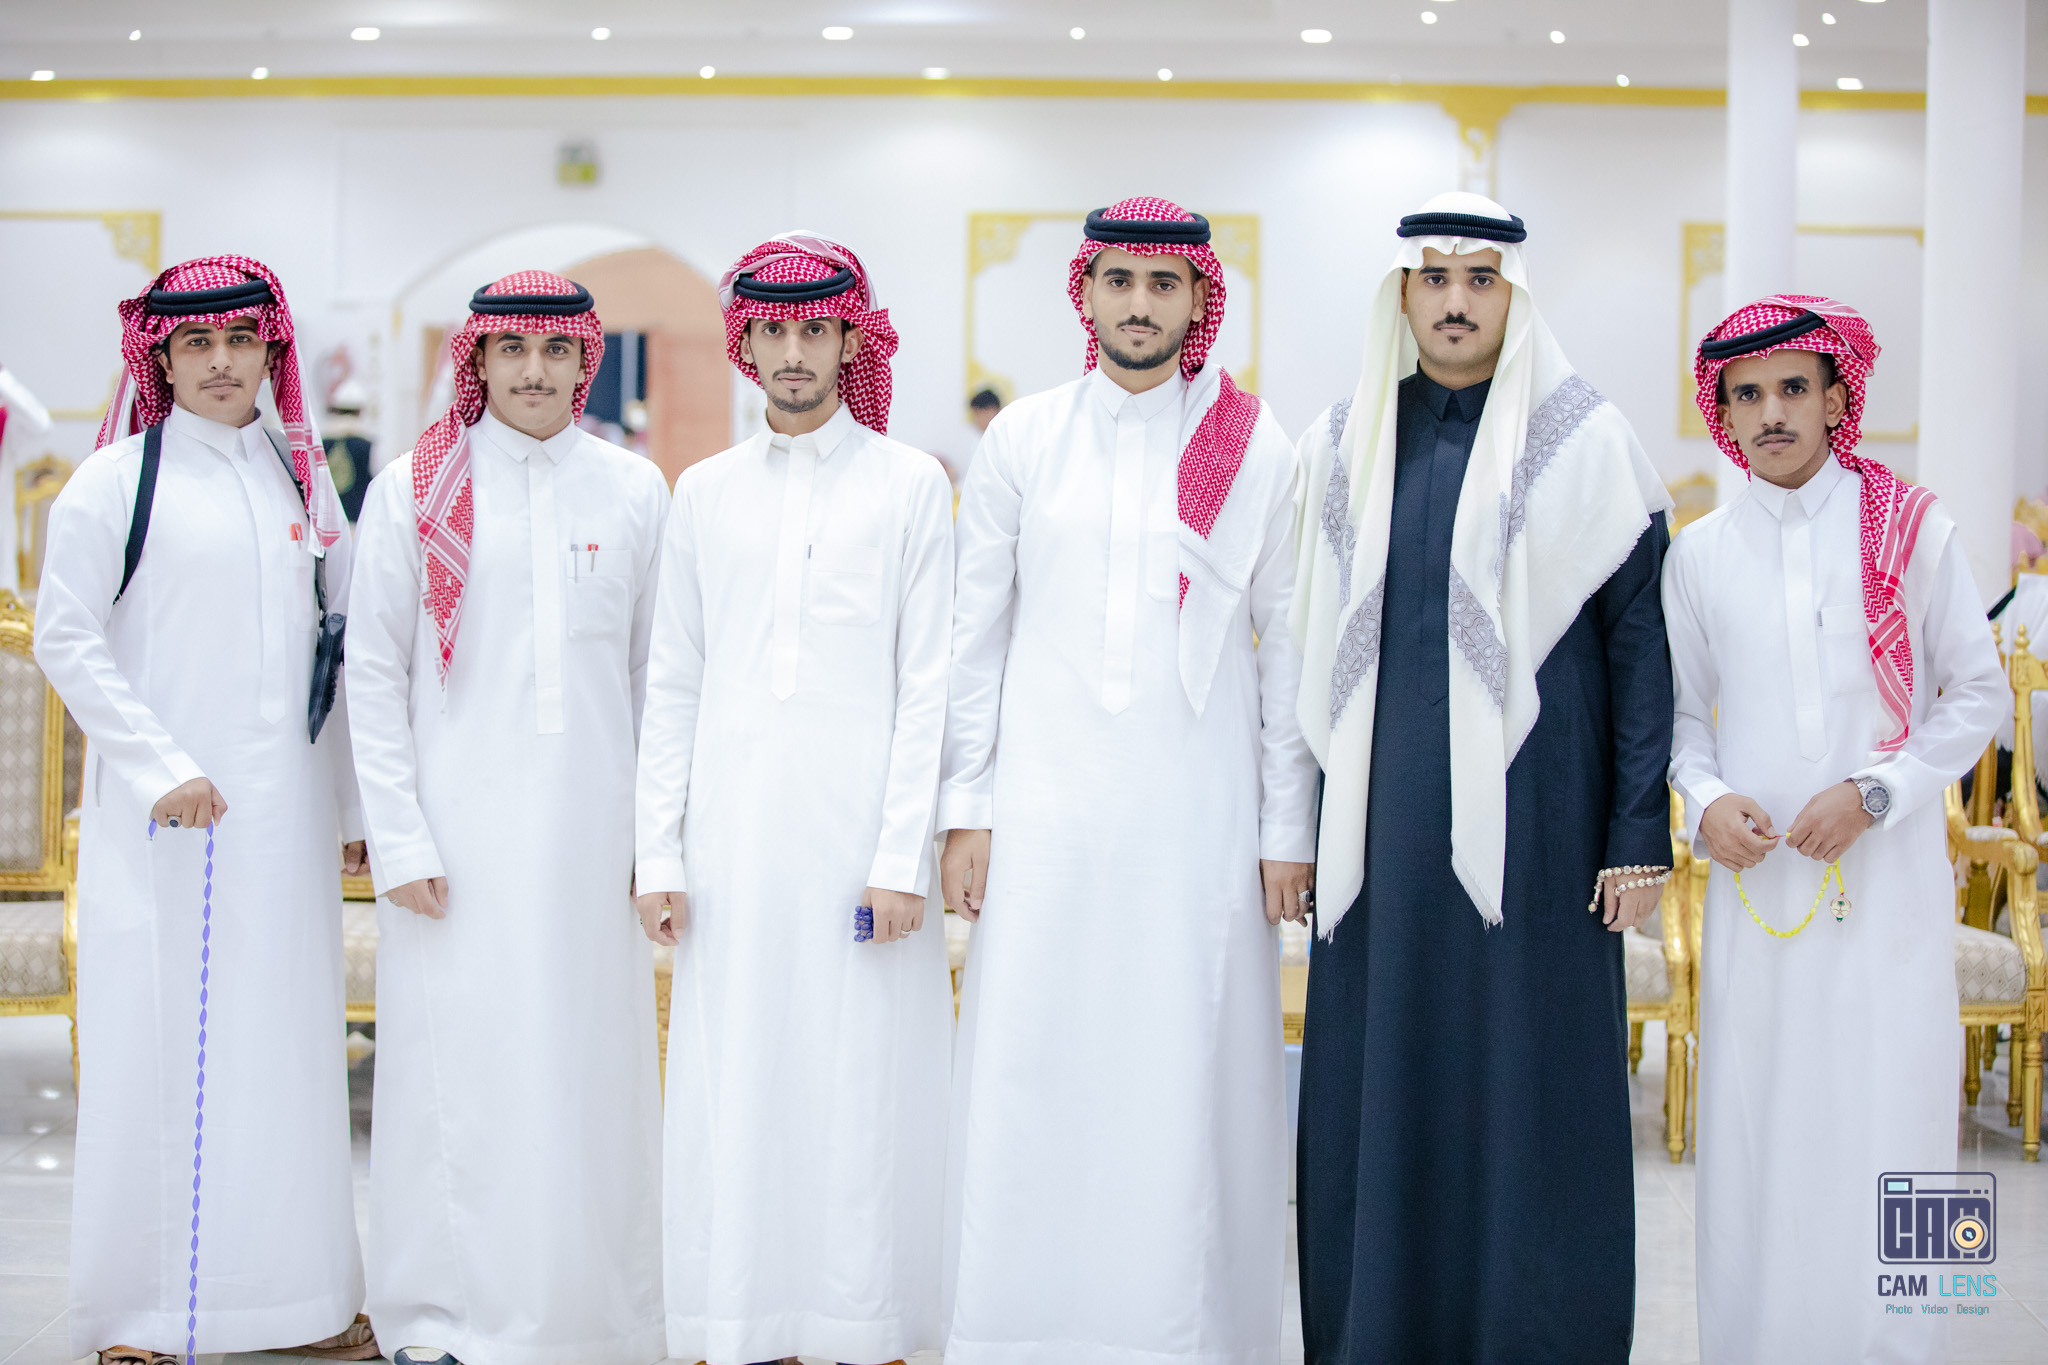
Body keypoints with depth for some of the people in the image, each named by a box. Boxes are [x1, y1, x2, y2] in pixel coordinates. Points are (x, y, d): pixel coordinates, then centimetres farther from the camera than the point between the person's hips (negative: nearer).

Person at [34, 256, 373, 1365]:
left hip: (285, 811, 4)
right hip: (165, 817, -4)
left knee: (289, 1044, 8)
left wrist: (353, 803, 12)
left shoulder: (299, 476, 12)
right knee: (159, 1047, -1)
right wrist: (159, 767, -12)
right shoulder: (116, 480, -2)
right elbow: (65, 637, -5)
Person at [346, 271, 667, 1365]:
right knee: (459, 1063, -1)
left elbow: (656, 672, 9)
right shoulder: (415, 490, 1)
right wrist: (398, 841, -5)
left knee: (588, 1061, 4)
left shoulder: (635, 489, 7)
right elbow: (374, 675, 1)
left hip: (591, 823, 2)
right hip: (460, 821, -2)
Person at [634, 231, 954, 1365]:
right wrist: (660, 855, 4)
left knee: (859, 1087, -1)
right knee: (728, 1088, 2)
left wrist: (903, 857, -8)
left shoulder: (908, 484, 4)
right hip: (733, 835, 2)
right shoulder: (704, 491, 12)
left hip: (856, 831, -2)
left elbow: (928, 683, 0)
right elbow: (671, 686, 12)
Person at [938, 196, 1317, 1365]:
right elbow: (977, 636, 8)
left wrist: (1287, 830, 0)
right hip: (1046, 812, 1)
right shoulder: (1023, 440, 6)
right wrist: (965, 809, 3)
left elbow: (1287, 649, 4)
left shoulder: (1258, 452, 3)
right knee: (1032, 1071, 1)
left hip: (1198, 818, -1)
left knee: (1189, 1078, 0)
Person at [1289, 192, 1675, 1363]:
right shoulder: (1346, 442, 10)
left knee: (1527, 1090, 0)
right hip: (1381, 821, 3)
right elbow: (1313, 640, 14)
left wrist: (1639, 837, -8)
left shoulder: (1585, 440, 0)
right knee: (1379, 1092, 6)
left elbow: (1640, 640, -2)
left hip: (1530, 821, -3)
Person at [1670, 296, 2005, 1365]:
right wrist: (1705, 799, -5)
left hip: (1888, 875, -2)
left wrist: (1874, 793, -10)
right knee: (1754, 1125, 4)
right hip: (1756, 875, 2)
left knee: (1886, 1117, -1)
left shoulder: (1912, 530, -1)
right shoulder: (1700, 553, 7)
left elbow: (1978, 695, 2)